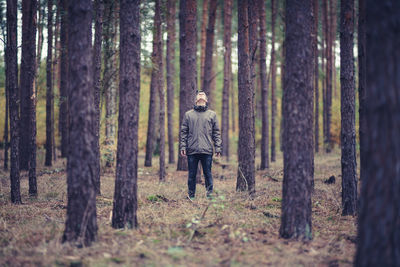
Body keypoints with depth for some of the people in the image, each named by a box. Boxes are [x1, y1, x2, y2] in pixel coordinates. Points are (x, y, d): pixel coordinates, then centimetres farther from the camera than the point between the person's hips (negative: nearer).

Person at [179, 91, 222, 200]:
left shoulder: (212, 114, 10)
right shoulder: (188, 114, 10)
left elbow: (216, 132, 8)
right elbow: (183, 132, 9)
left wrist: (218, 147, 0)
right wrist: (183, 147, -1)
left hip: (207, 150, 0)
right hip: (192, 150, 0)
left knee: (208, 174, 1)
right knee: (192, 174, 5)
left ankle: (209, 194, 7)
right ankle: (191, 196, 11)